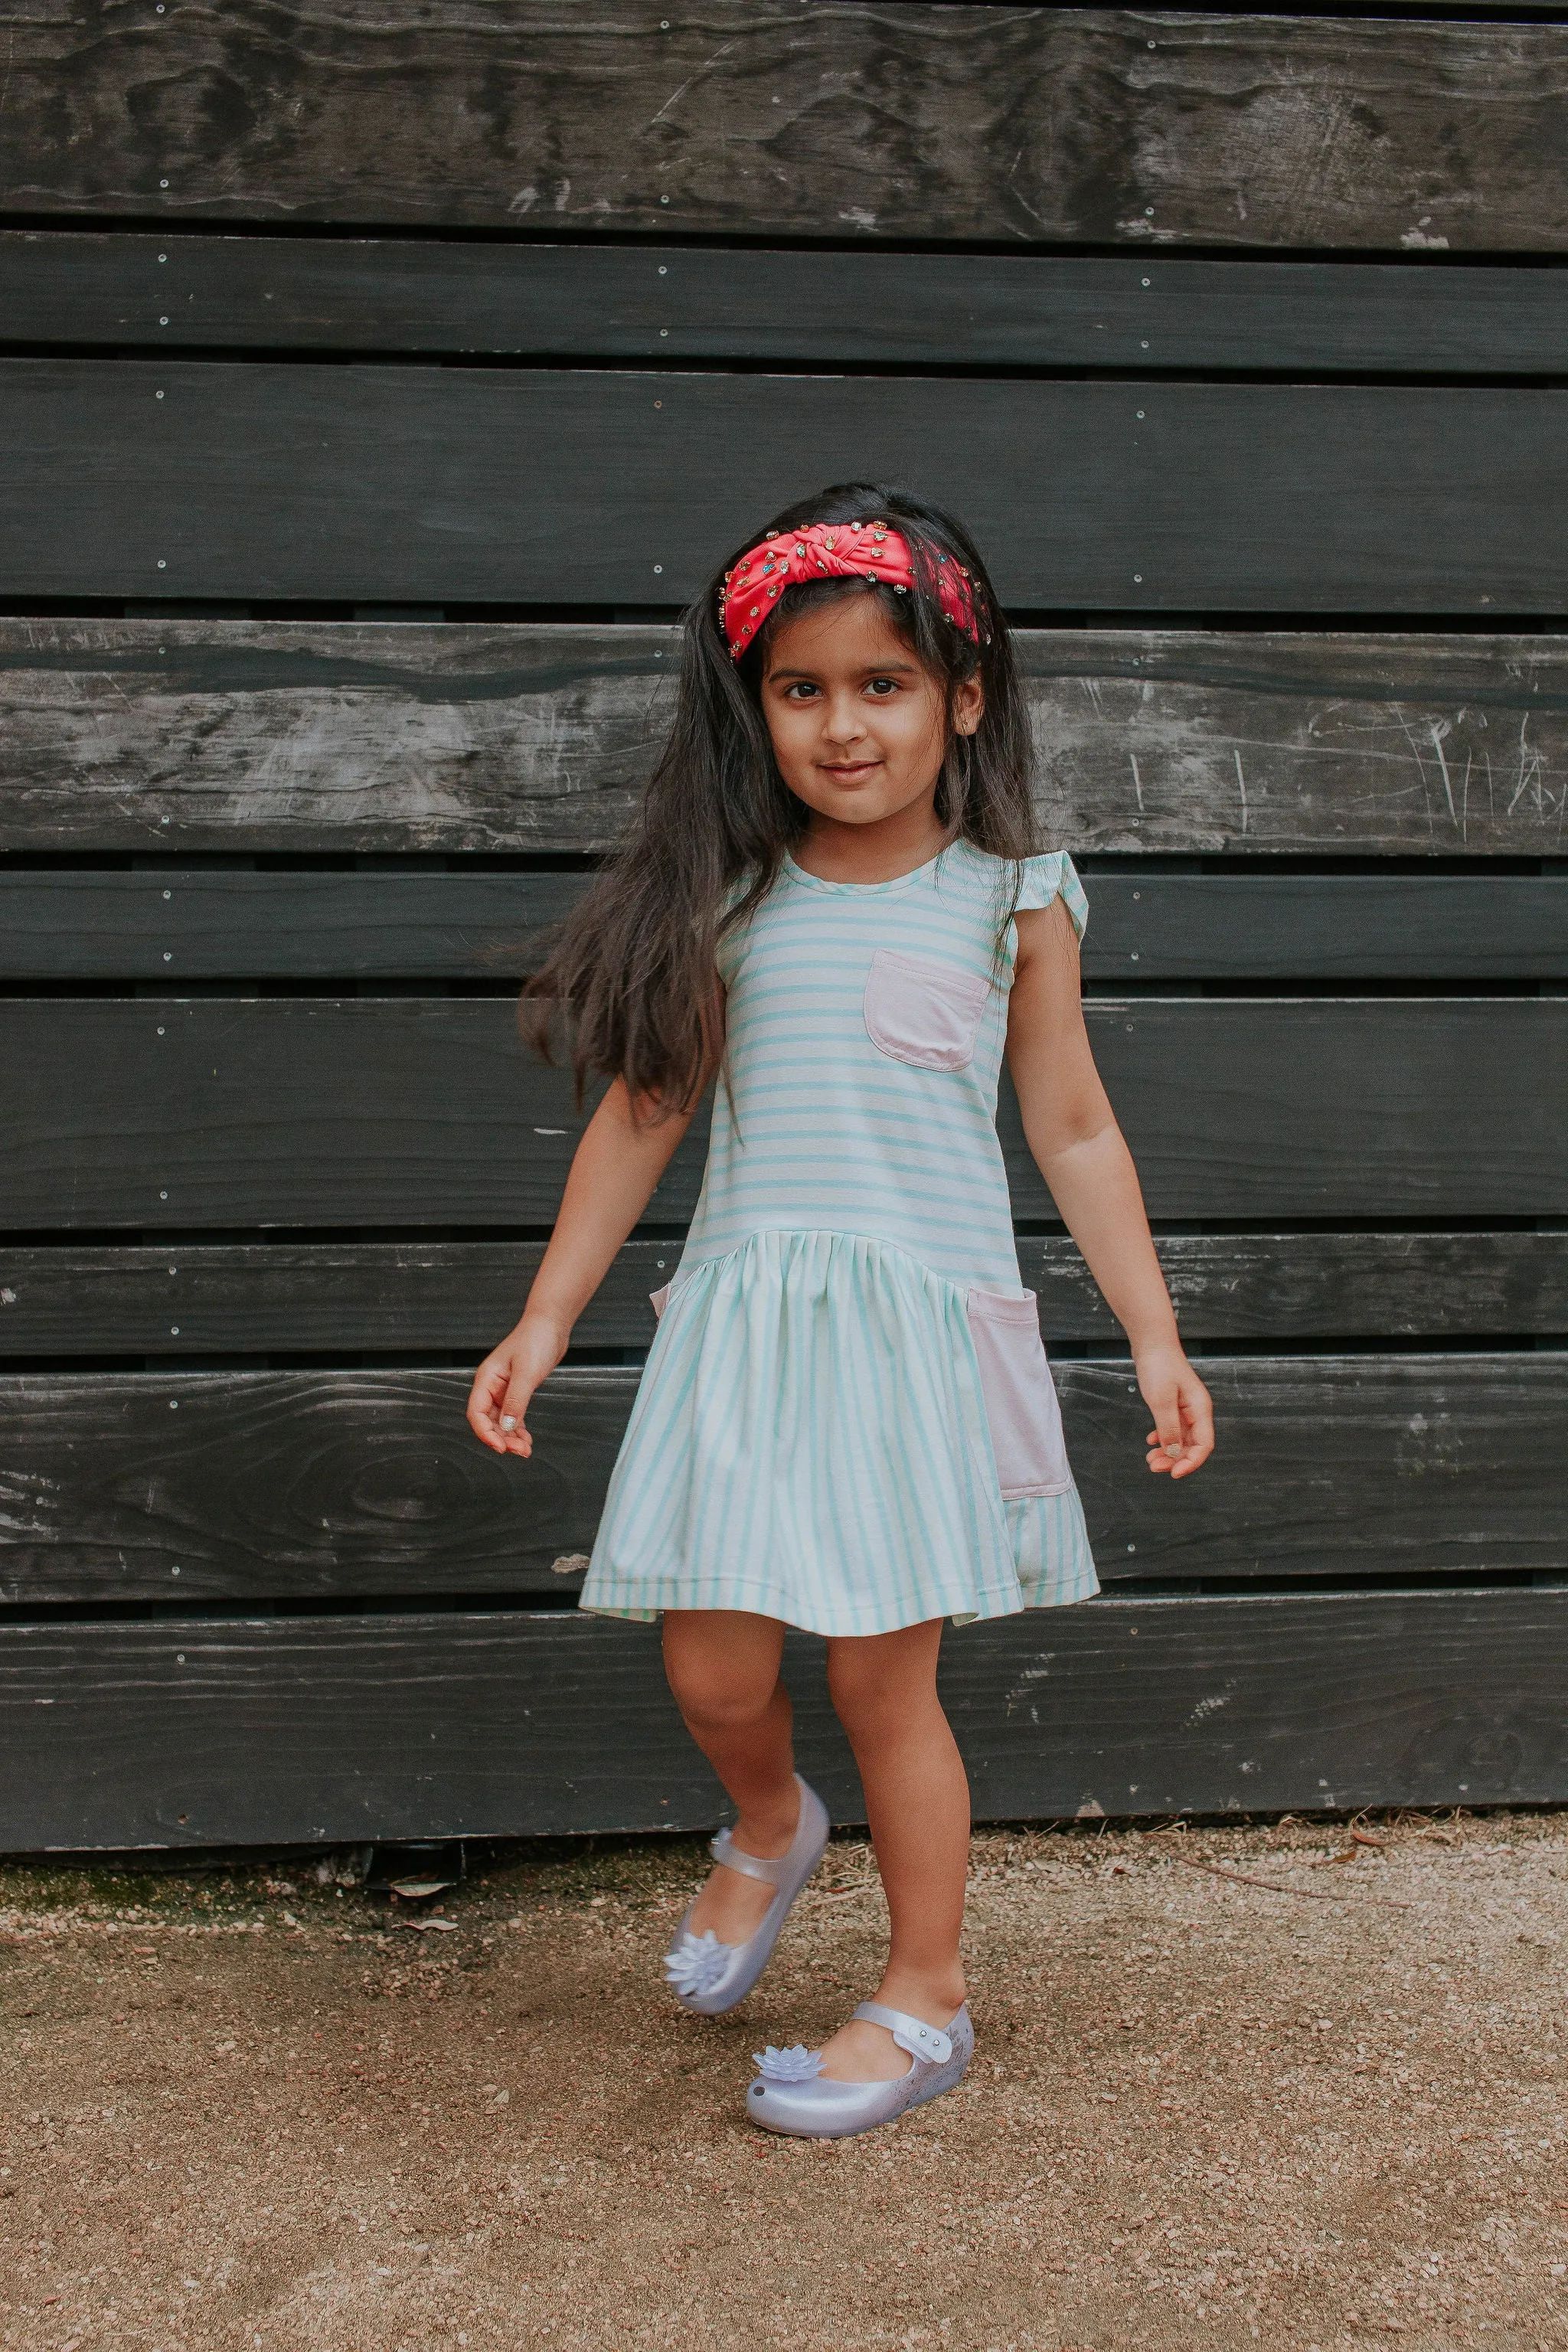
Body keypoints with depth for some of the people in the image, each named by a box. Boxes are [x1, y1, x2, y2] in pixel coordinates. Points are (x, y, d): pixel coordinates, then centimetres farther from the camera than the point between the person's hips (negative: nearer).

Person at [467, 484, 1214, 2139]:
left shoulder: (1011, 903, 3)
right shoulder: (728, 903, 6)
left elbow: (1075, 1135, 8)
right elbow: (642, 1114, 11)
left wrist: (1155, 1342, 5)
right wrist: (542, 1325, 12)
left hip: (923, 1320, -2)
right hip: (744, 1313, 2)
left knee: (882, 1677, 3)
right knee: (713, 1671, 3)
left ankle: (925, 1999, 22)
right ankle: (769, 1830, 39)